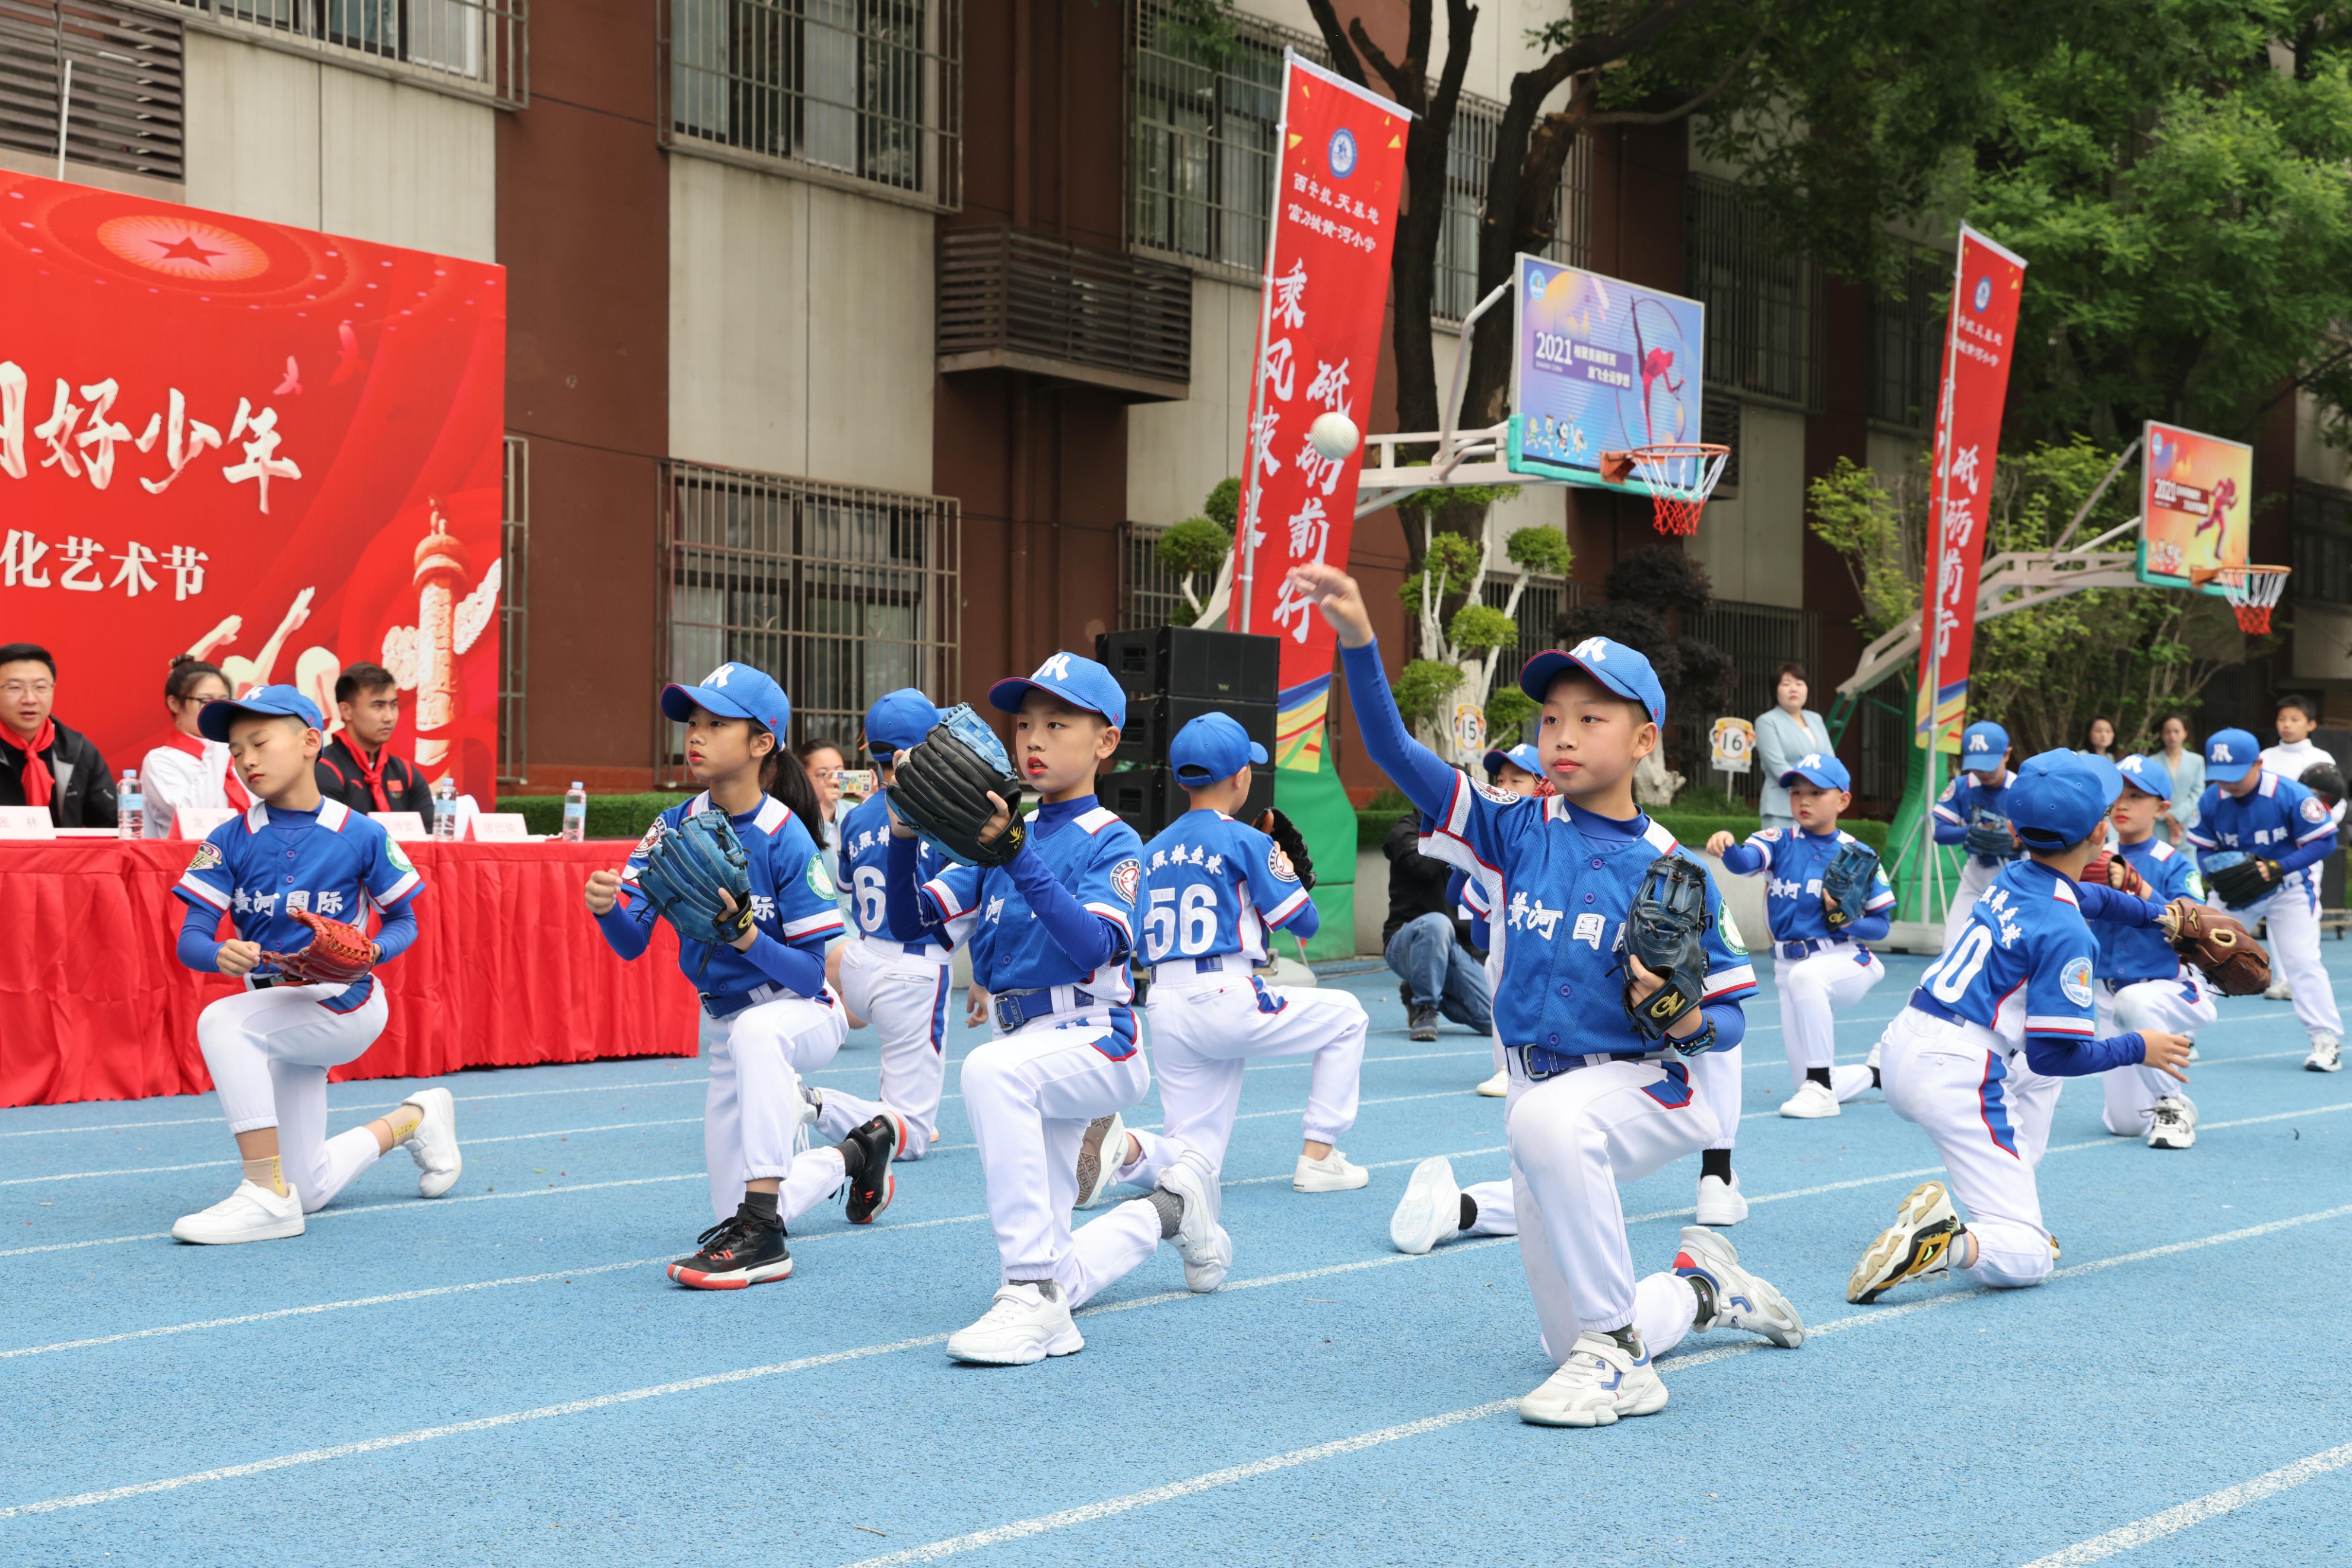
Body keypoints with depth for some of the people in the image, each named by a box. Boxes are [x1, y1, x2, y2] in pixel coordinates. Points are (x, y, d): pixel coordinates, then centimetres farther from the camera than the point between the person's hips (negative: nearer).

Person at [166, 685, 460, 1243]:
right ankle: (412, 1121, 36)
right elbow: (190, 940, -7)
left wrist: (373, 952, -20)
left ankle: (267, 1195, -30)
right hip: (276, 1017, 5)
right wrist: (222, 955, -31)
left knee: (222, 1022, -33)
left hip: (346, 1005, -5)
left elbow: (404, 921, 2)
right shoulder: (229, 841, -2)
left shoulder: (361, 836, -8)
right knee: (310, 1192, 7)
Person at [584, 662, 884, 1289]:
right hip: (726, 1025, 6)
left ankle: (763, 1237, -39)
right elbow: (632, 943, -11)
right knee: (738, 1214, 9)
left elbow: (812, 974, -21)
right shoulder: (677, 827, -8)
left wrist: (747, 935, -39)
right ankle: (854, 1153, 40)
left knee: (755, 1029, -43)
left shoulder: (786, 841, -22)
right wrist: (606, 907, -33)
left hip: (805, 1017, -6)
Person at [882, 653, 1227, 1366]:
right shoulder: (1007, 832, 10)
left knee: (991, 1068, -40)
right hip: (1032, 1054, 6)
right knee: (1052, 1294, 8)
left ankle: (1033, 1295, -36)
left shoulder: (1112, 841, -6)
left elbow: (1094, 946, -25)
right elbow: (909, 922, 3)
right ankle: (1167, 1211, 37)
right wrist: (903, 836, -13)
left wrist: (1015, 854, -33)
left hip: (1097, 1040, -6)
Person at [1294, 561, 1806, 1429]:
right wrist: (1358, 637, -19)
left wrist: (1685, 1018, -25)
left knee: (1544, 1118, -41)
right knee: (1569, 1341, 10)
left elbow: (1729, 1017, -2)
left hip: (1641, 1090, -5)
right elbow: (1395, 750, -6)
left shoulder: (1673, 869, -6)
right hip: (1543, 1100, 5)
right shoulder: (1522, 829, 2)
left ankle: (1617, 1350, -27)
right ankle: (1700, 1287, 42)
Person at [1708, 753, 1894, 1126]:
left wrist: (1846, 919, -20)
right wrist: (1726, 846, -48)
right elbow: (1744, 862, -25)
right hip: (1791, 967, 4)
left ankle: (1821, 1089, -31)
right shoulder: (1781, 842, -2)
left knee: (1805, 976, -40)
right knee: (1807, 1081, 6)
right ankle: (1867, 1075, 43)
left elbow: (1881, 925, 0)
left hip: (1847, 961, -4)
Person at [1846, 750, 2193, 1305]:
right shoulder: (2065, 933, -14)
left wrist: (2160, 915, 46)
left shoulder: (2013, 878, 10)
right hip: (1956, 1077, -8)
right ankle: (1941, 1246, -32)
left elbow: (2093, 897, 36)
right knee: (2028, 1257, -2)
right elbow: (2056, 1056, -12)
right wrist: (2138, 1048, 2)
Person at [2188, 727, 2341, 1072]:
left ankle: (2326, 1039, -4)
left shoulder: (2291, 796, -26)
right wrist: (2213, 873, -23)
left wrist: (2278, 869, -30)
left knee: (2301, 960, -13)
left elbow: (2324, 842, -20)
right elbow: (2204, 849, -1)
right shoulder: (2211, 801, -14)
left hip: (2289, 888, -4)